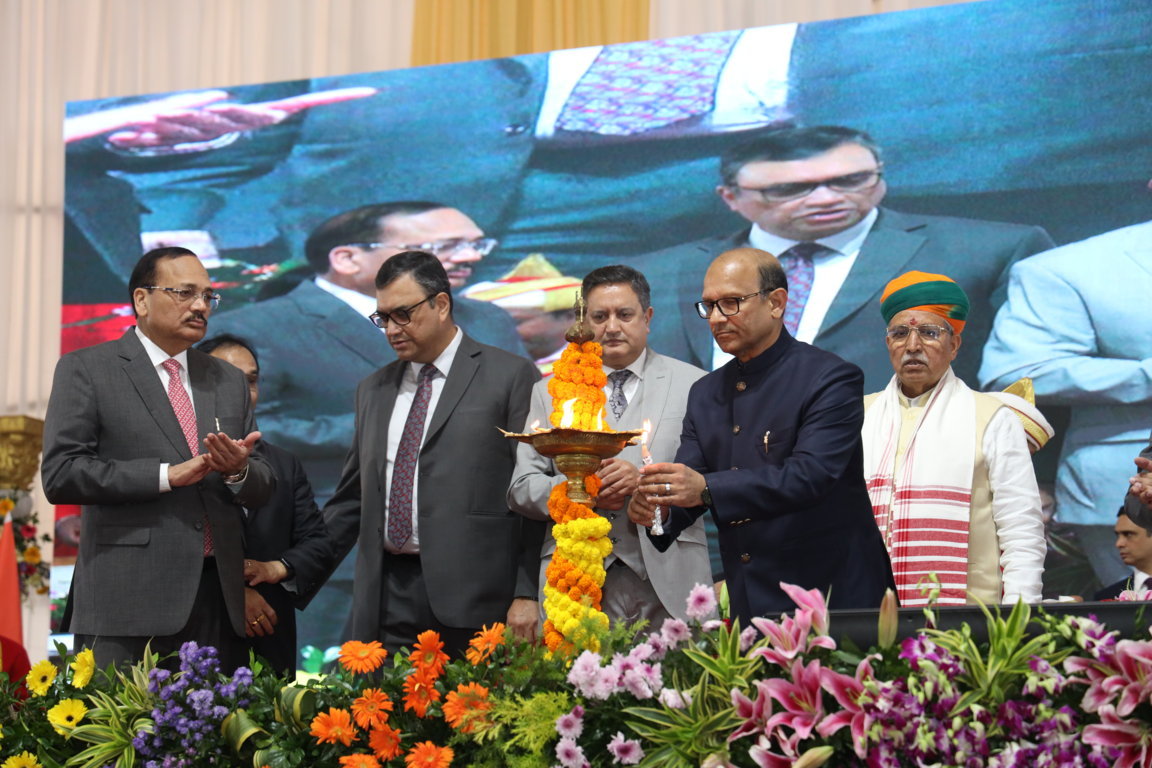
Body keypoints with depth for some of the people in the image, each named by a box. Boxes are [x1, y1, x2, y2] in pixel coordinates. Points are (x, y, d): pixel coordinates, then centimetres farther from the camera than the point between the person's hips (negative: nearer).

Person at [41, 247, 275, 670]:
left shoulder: (229, 381, 19)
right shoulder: (86, 370, 3)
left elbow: (262, 488, 19)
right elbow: (60, 475, -8)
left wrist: (239, 471, -6)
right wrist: (168, 474, -13)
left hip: (219, 600, 5)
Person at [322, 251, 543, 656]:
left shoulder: (511, 376, 2)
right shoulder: (373, 391, 19)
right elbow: (352, 499, 23)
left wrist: (528, 593, -9)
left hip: (473, 595, -4)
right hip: (386, 600, 5)